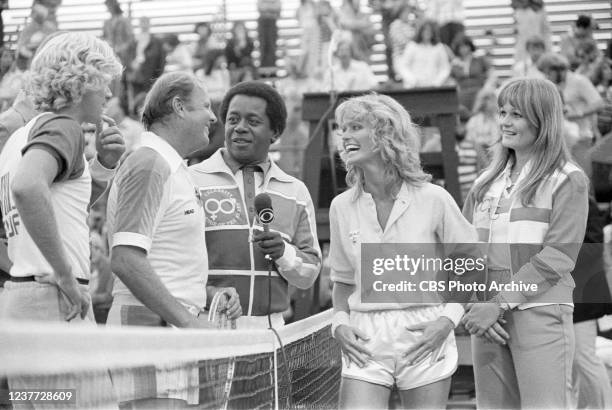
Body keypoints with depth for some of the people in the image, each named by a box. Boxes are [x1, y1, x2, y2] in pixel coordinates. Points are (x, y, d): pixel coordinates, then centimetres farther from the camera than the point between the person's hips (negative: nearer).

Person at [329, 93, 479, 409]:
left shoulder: (433, 199, -4)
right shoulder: (342, 206, 5)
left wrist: (447, 319, -8)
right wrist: (339, 322, -1)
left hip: (424, 338, -2)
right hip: (366, 340, 2)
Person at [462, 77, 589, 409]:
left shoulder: (568, 180, -2)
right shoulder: (488, 180, 15)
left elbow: (557, 257, -10)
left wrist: (500, 304, -15)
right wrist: (472, 302, -4)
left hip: (539, 313, -5)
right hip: (487, 318, 6)